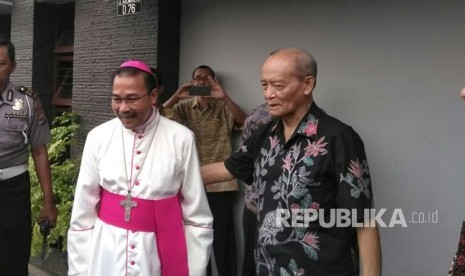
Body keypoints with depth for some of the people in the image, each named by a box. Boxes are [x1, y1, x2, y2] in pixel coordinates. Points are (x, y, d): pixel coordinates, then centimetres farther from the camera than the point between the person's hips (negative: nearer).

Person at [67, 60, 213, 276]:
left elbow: (197, 215, -4)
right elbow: (83, 213, 2)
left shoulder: (181, 139, -9)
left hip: (161, 253, -1)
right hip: (106, 254, 2)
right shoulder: (98, 137, -3)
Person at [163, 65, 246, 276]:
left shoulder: (223, 107, 1)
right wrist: (175, 97, -23)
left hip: (220, 181, -2)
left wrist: (224, 97, -29)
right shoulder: (184, 107, 6)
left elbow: (243, 122, -16)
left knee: (222, 235, 1)